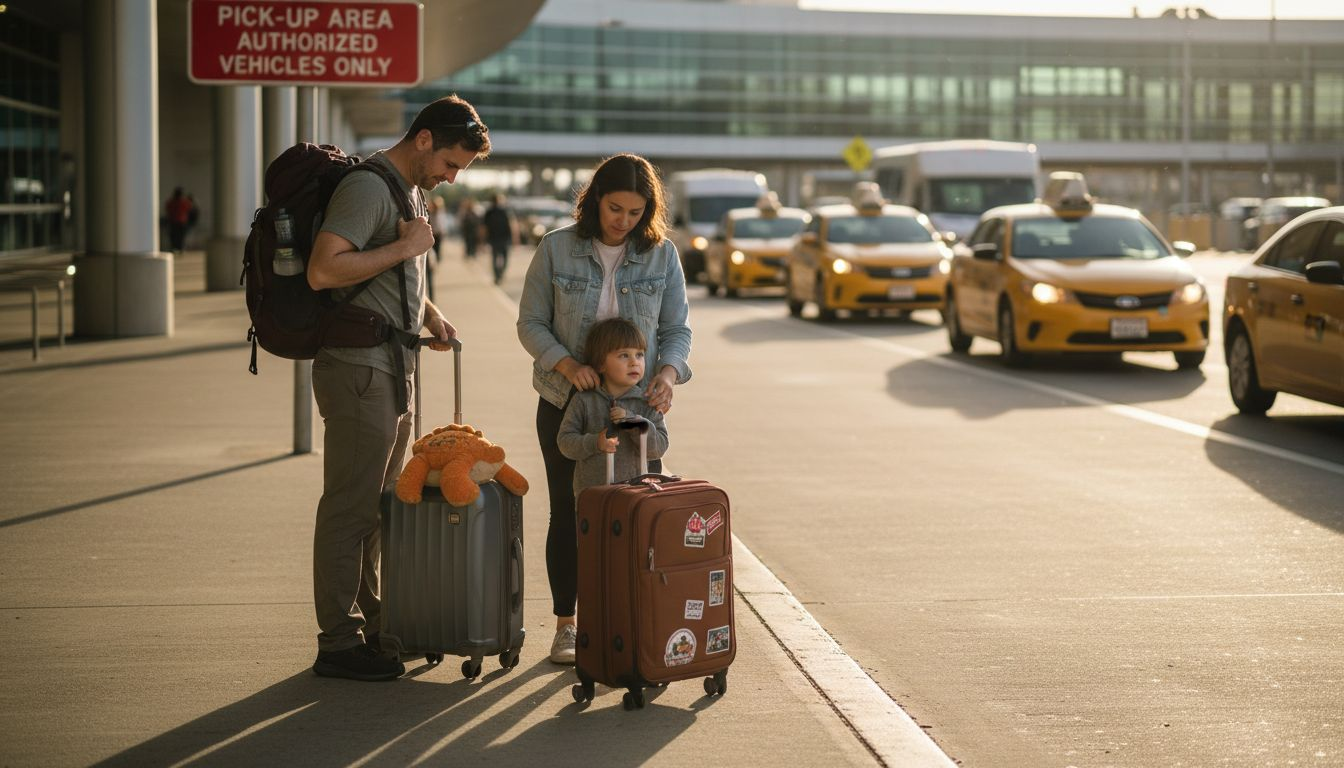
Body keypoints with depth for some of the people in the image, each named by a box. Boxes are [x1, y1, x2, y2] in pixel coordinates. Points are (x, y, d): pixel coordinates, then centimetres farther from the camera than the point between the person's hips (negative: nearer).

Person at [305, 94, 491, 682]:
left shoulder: (411, 191, 17)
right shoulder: (367, 187, -15)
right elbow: (323, 270, -26)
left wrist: (427, 312, 13)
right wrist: (404, 247, -20)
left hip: (391, 369, 10)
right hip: (357, 371, -10)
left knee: (378, 505, 16)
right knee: (350, 507, -5)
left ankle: (369, 625, 25)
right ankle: (339, 644, 0)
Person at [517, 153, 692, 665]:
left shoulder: (661, 254, -1)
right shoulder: (557, 249, -5)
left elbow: (677, 329, 3)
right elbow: (530, 323, -3)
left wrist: (668, 372, -17)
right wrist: (567, 365, -19)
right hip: (566, 403, -1)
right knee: (568, 513, 6)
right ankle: (566, 626, 17)